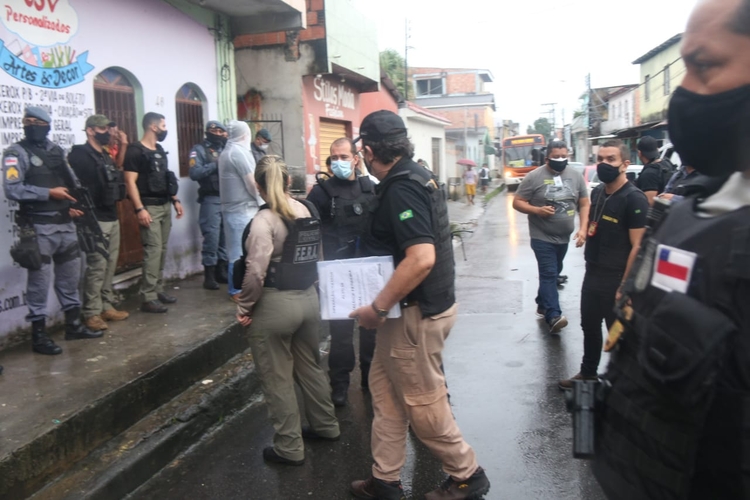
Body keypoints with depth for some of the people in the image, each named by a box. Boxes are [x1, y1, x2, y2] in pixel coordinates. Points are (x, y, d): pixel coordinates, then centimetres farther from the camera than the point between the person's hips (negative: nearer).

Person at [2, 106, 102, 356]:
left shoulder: (57, 150, 13)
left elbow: (73, 182, 18)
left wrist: (75, 204, 1)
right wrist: (49, 193, -20)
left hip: (66, 223, 7)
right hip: (39, 227, -6)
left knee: (70, 274, 14)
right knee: (40, 279, -1)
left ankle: (74, 324, 27)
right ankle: (39, 334, 8)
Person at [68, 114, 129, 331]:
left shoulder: (106, 156, 18)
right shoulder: (79, 155, -10)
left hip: (112, 217, 9)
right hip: (95, 220, -9)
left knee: (110, 265, 11)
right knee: (96, 267, -8)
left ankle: (107, 307, 20)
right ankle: (92, 313, 0)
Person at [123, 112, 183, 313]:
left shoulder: (160, 150, 16)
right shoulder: (135, 151, -10)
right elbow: (130, 182, -15)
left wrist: (175, 200, 17)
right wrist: (139, 209, -22)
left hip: (165, 205, 8)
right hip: (149, 206, -8)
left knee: (162, 249, 9)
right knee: (153, 250, -12)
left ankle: (159, 290, 18)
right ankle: (148, 297, -8)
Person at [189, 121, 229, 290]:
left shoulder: (225, 149, 17)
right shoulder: (199, 149, 0)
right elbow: (194, 173, -13)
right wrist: (215, 165, -17)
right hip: (211, 200, -5)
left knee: (226, 235, 10)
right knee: (212, 236, -6)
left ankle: (222, 270, 21)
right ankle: (209, 274, 2)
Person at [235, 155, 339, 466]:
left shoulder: (265, 220, -17)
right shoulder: (309, 211, 4)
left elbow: (255, 272, -22)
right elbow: (317, 255, 8)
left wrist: (244, 308, -9)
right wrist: (305, 285, 15)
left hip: (275, 306, -7)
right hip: (308, 299, 7)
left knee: (277, 380, 8)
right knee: (310, 367, 23)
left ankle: (289, 448, 20)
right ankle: (325, 426, 39)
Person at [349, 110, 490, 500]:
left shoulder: (401, 189, -22)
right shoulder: (419, 176, 8)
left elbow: (421, 259, -32)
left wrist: (378, 307, -24)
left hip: (418, 311, -10)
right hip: (429, 302, 10)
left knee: (423, 402, 6)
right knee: (384, 386, 17)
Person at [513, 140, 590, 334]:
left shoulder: (576, 176, 3)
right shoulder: (534, 177, -8)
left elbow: (584, 204, 7)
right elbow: (517, 202, -6)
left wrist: (583, 228, -6)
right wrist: (537, 210, -22)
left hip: (564, 237, 5)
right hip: (542, 237, -5)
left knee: (554, 273, 18)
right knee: (549, 274, -13)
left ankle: (542, 303, 37)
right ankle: (553, 316, -18)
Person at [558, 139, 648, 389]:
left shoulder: (634, 198, -17)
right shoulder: (597, 191, 7)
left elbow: (637, 247, -20)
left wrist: (625, 286, -21)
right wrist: (587, 229, 8)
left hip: (616, 279, -7)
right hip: (592, 274, 8)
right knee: (589, 326, 19)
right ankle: (588, 372, 37)